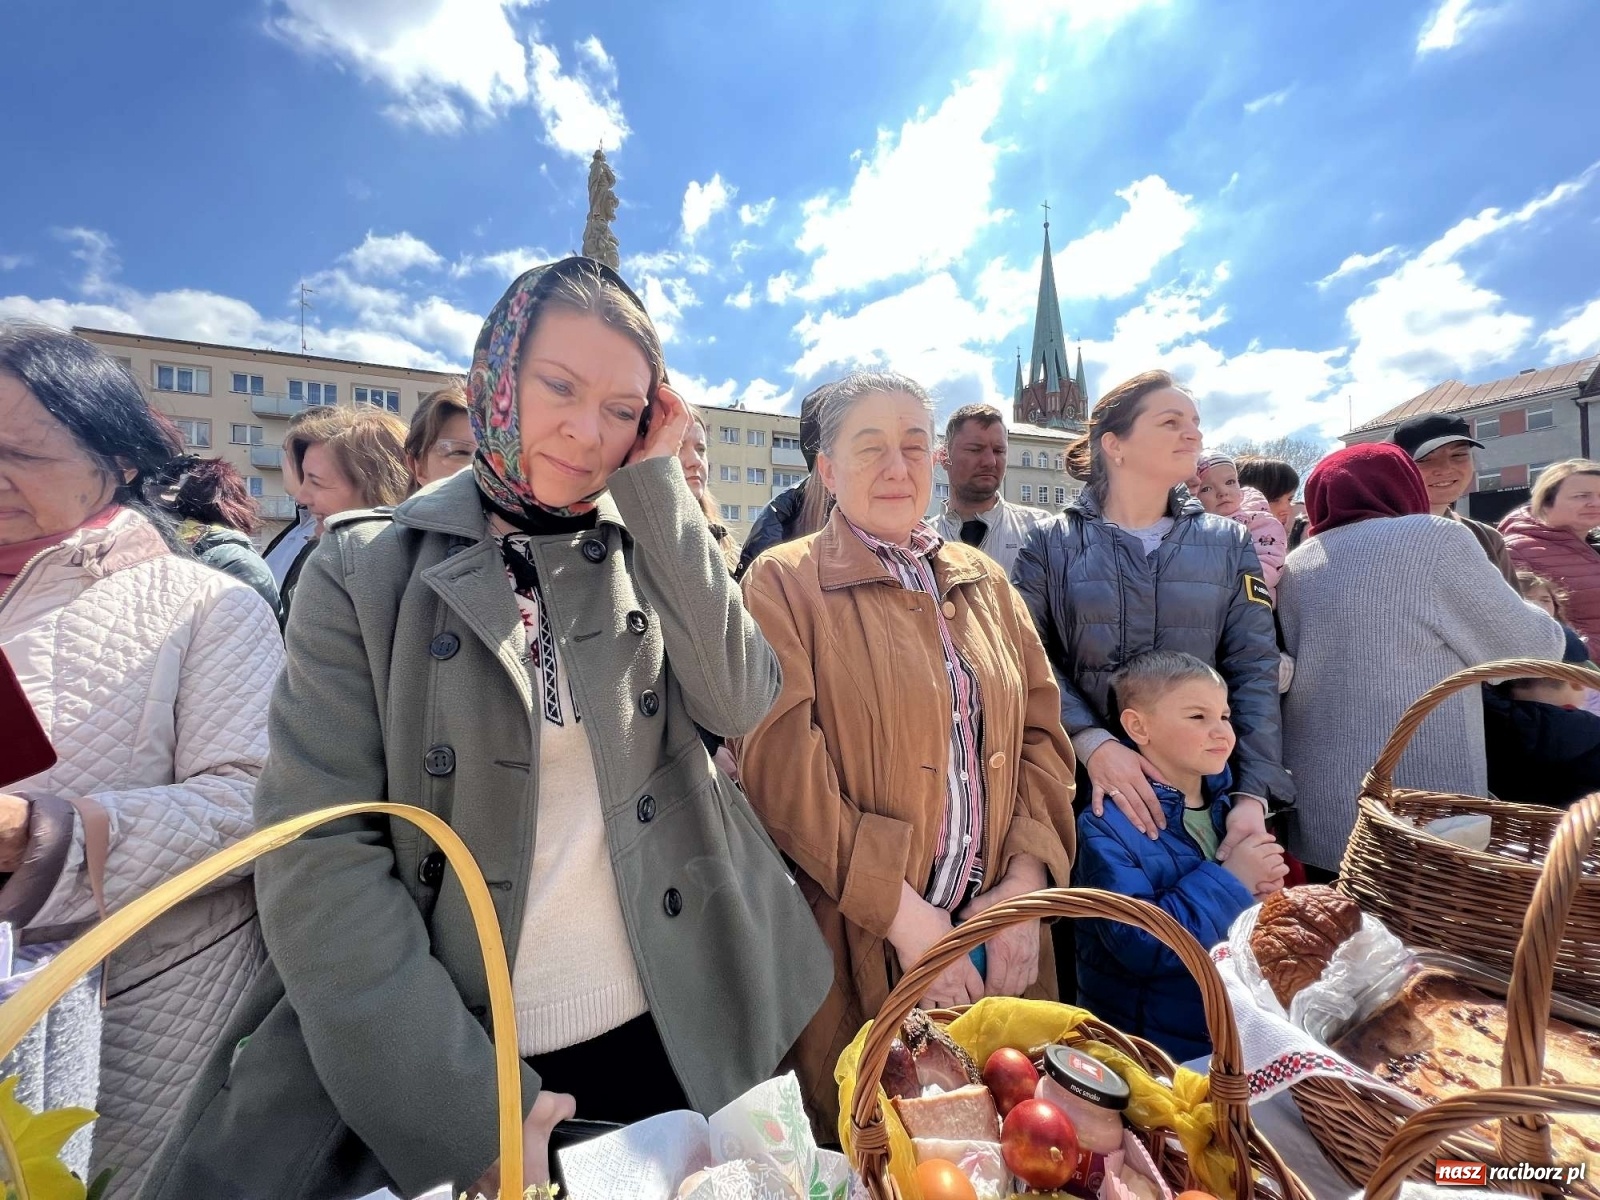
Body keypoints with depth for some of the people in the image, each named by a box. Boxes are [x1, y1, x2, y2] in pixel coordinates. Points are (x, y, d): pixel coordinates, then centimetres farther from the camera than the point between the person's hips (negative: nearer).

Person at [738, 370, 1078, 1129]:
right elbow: (783, 764, -16)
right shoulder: (785, 582, -7)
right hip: (860, 941, -4)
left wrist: (1025, 883, -6)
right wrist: (903, 914, -15)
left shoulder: (985, 582, 9)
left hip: (996, 931, 5)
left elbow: (1042, 732, 5)